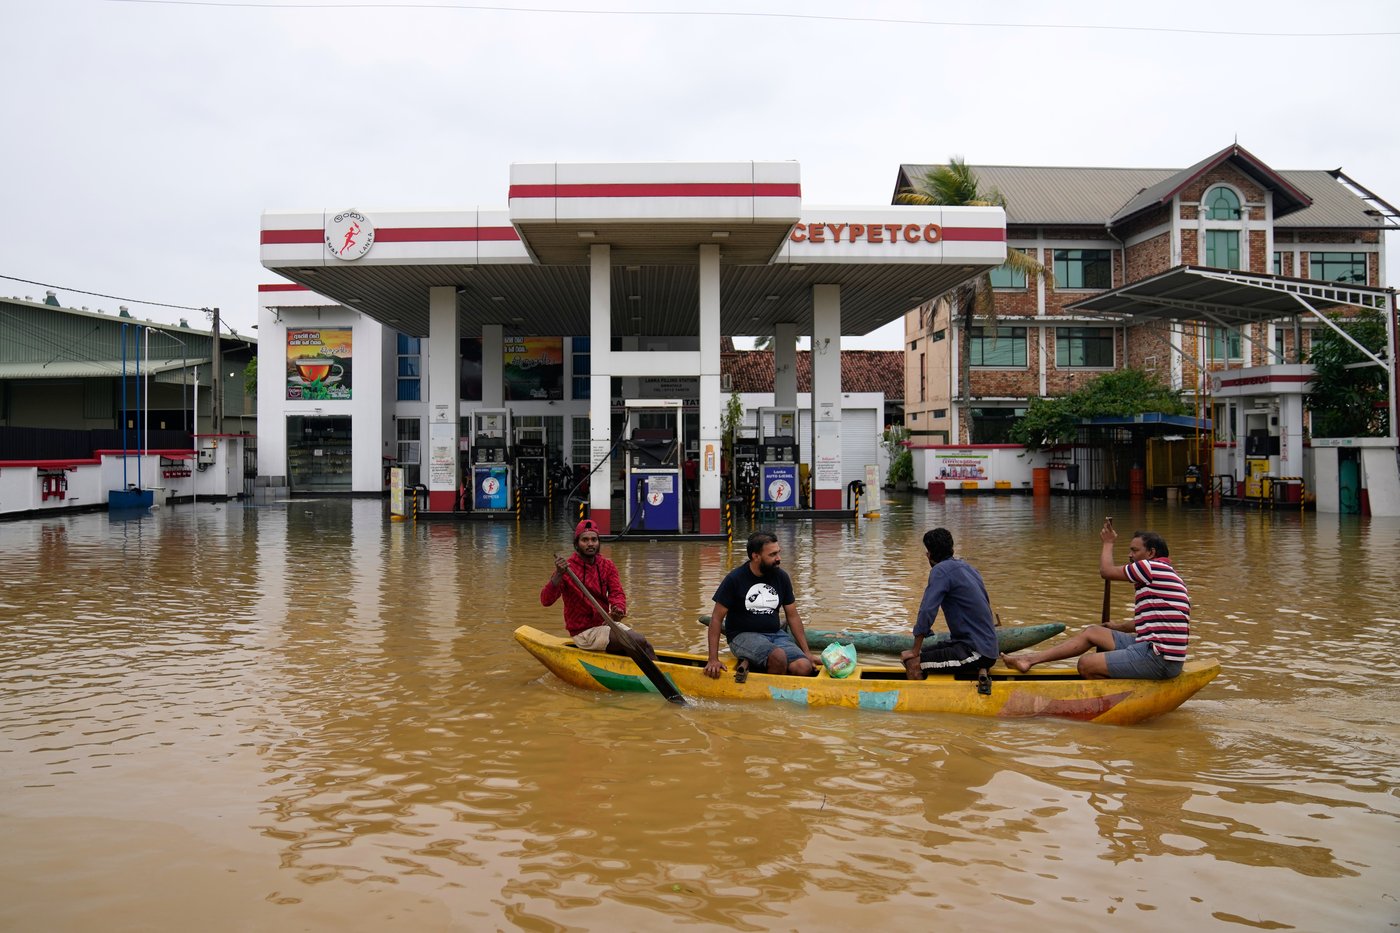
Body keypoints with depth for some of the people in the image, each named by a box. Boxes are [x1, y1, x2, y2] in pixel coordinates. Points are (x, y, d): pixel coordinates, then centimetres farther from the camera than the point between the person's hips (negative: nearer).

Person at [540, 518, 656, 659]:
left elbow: (617, 593, -7)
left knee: (644, 644, -13)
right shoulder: (567, 569, -14)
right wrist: (558, 575, -40)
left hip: (606, 623, 6)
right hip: (584, 632, -6)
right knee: (639, 642, -19)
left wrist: (619, 609, -30)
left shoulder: (607, 566, 5)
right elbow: (546, 601, -24)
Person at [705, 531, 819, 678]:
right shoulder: (735, 579, -7)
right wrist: (713, 659, -12)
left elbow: (792, 616, 12)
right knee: (778, 656, -36)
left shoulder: (781, 577, 5)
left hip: (775, 633, 5)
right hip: (743, 636, -5)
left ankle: (751, 664, -7)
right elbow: (717, 618, -5)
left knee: (804, 668, -23)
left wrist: (807, 653, 6)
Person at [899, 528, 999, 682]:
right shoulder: (967, 567, 14)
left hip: (976, 651, -9)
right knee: (924, 654, 15)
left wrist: (915, 651, -10)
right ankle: (975, 671, 5)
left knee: (912, 663, -16)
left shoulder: (941, 570, -12)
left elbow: (927, 611, -17)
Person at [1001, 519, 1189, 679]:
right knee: (1092, 632, 15)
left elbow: (1106, 571, -5)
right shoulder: (1165, 574, 20)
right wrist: (1117, 627, 43)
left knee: (1086, 665, -11)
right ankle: (1029, 659, 16)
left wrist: (1108, 542, 12)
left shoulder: (1152, 567, -12)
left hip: (1159, 659, -10)